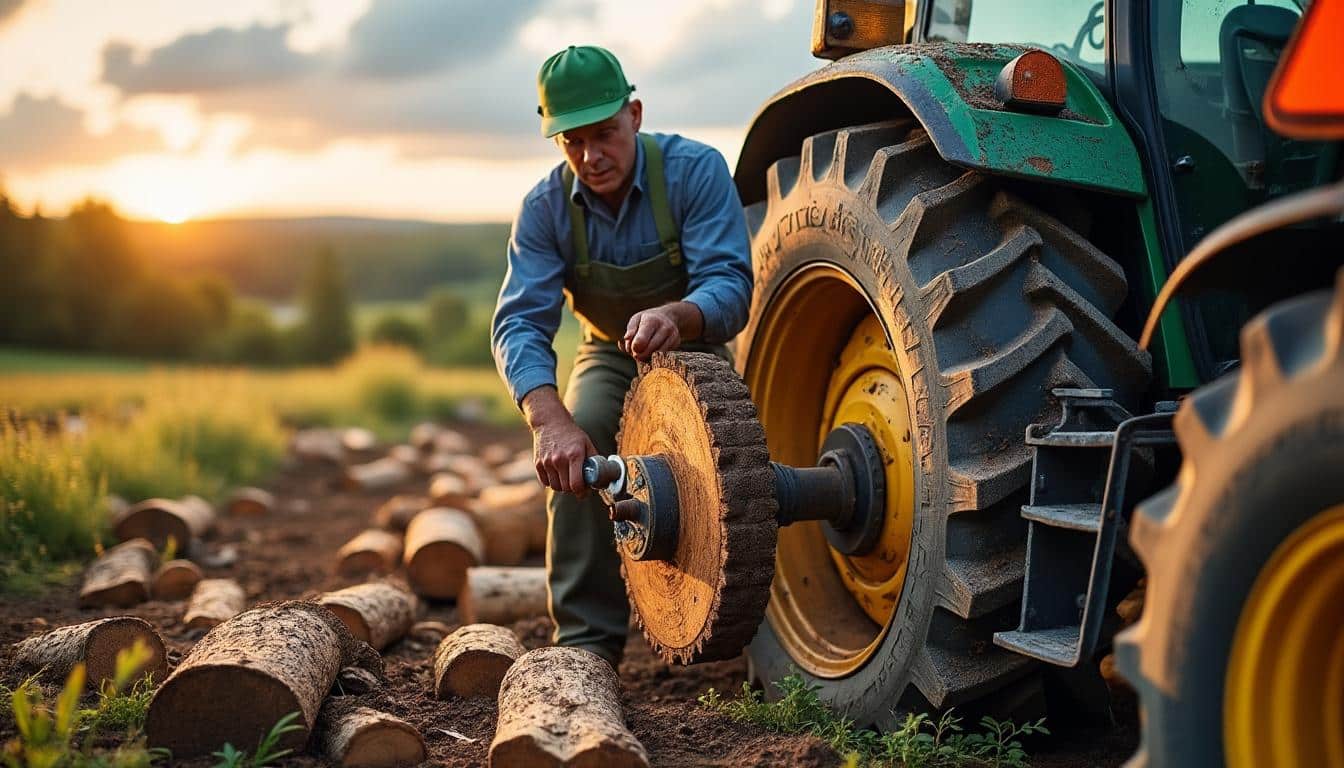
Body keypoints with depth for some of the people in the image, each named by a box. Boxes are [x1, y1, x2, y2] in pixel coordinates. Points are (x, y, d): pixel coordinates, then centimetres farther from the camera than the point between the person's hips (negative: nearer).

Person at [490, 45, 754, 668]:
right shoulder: (545, 207, -18)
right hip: (611, 358, 1)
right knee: (576, 443, -29)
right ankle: (588, 635, -20)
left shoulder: (695, 171, -25)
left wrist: (675, 316, -60)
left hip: (693, 353, -1)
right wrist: (551, 423, -47)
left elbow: (730, 287, -35)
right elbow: (519, 325, -28)